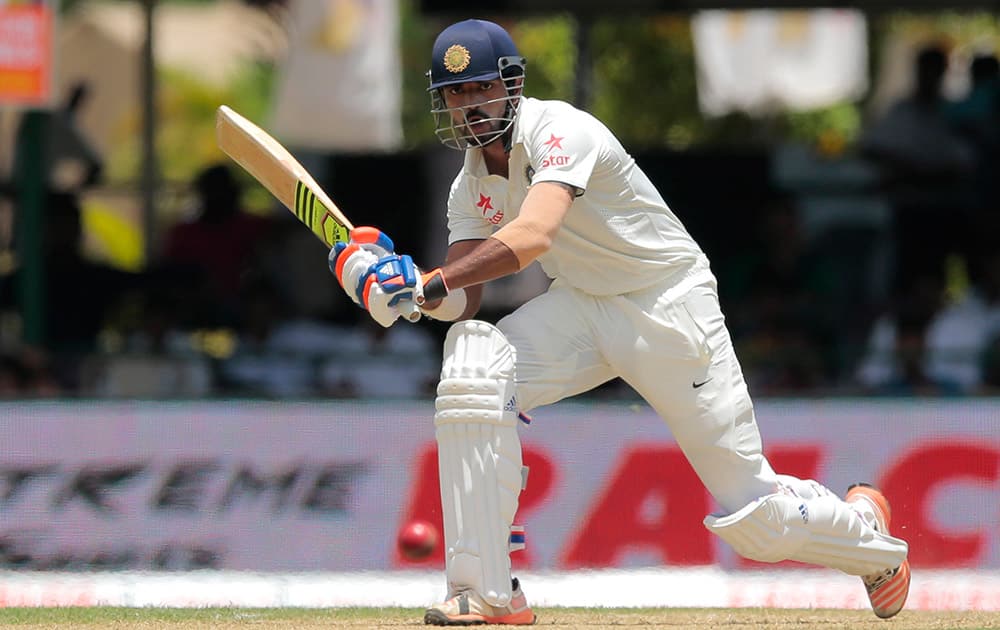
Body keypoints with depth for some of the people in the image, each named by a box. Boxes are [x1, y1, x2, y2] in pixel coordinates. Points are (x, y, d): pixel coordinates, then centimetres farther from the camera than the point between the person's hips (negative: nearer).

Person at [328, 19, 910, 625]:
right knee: (472, 362, -25)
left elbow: (532, 236, -40)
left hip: (672, 305, -6)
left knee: (753, 516, -5)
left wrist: (429, 284, -47)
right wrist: (415, 284, -27)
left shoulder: (561, 131, -23)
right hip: (584, 307, 6)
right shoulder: (471, 186, 0)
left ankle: (866, 529, 32)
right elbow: (465, 302, -7)